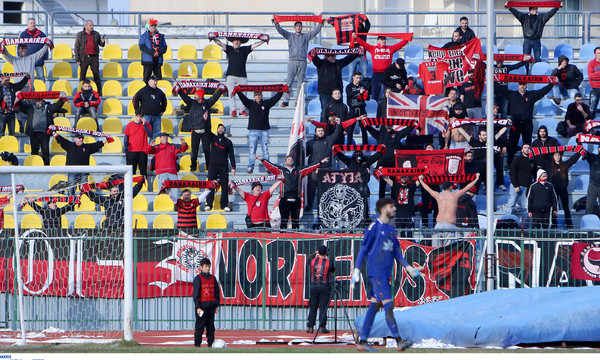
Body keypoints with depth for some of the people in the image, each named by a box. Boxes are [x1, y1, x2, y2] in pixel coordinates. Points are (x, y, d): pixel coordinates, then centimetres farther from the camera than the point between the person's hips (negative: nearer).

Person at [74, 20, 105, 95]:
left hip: (94, 57, 1)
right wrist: (77, 60, -4)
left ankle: (99, 92, 0)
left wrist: (102, 42, -8)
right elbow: (76, 47, 3)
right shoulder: (80, 35, 4)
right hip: (84, 57, -1)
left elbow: (101, 44, 18)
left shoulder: (96, 34, 11)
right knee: (82, 75, 1)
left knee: (96, 74, -3)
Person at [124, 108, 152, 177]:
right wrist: (125, 148, -4)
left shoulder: (146, 124, 5)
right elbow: (126, 137, 6)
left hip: (143, 151, 0)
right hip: (132, 151, 0)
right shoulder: (130, 125, 4)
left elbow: (150, 134, -8)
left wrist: (144, 124, -13)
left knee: (143, 170, 1)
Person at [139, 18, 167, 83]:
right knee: (146, 78, -6)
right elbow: (141, 47, -6)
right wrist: (152, 53, -15)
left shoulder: (161, 36, 14)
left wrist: (159, 52, -11)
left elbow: (164, 47, 9)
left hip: (158, 60, 3)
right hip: (148, 60, -3)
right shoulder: (144, 36, 4)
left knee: (158, 78, 1)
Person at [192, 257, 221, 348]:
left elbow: (217, 292, 18)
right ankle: (197, 344, -3)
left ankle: (211, 343, 10)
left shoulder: (213, 278, 13)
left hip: (211, 306, 5)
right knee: (200, 326, -6)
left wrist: (216, 305, 12)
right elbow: (195, 294, -6)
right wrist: (198, 307, -13)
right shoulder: (198, 278, -3)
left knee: (211, 326, 7)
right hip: (202, 306, -5)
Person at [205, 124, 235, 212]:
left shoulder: (228, 142, 9)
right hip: (213, 165, 0)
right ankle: (209, 204, -2)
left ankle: (224, 205, 2)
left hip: (224, 166, 0)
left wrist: (233, 167, 1)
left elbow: (231, 155, 8)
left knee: (224, 186, -3)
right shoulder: (213, 139, 12)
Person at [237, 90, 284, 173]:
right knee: (252, 151, -3)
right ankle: (250, 167, -3)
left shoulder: (266, 104, 9)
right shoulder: (251, 104, 9)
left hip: (264, 130, 0)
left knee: (265, 151, 0)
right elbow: (243, 98, 1)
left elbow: (276, 98, 7)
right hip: (253, 131, 0)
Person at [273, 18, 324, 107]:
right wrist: (276, 23, -8)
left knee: (300, 82, 1)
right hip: (292, 61, -1)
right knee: (289, 82, -6)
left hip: (302, 62, 1)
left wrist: (321, 24, -1)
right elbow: (281, 30, 7)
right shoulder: (290, 35, 15)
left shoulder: (306, 36, 16)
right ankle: (285, 101, -7)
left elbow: (315, 31, 11)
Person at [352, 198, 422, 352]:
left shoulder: (391, 229, 16)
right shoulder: (374, 227, -7)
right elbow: (364, 248, -6)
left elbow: (396, 252, 21)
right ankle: (399, 341, -17)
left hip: (385, 274, 8)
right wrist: (356, 269, -8)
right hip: (376, 274, -8)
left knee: (374, 306, 9)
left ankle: (363, 341, 13)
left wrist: (407, 267, 12)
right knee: (388, 305, -13)